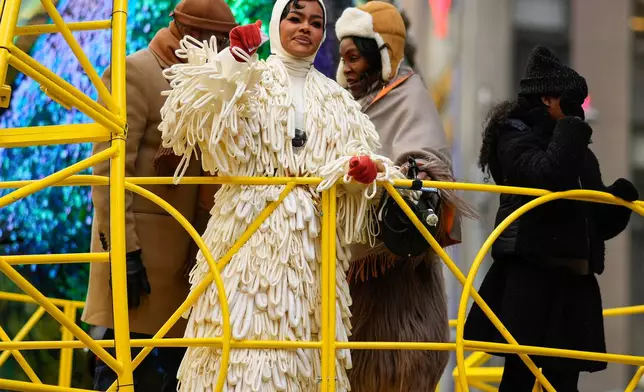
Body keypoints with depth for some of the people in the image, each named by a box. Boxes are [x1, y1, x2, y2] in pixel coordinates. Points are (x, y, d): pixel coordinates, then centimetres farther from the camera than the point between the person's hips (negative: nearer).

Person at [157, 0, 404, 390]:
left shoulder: (336, 100, 18)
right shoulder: (249, 80, 5)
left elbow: (355, 156, 10)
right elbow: (199, 122, -12)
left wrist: (362, 171, -13)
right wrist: (230, 65, -23)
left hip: (313, 239, 4)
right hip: (250, 229, -4)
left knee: (304, 340, 1)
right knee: (245, 331, -10)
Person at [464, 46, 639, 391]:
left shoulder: (579, 154, 18)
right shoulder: (516, 139, -2)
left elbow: (598, 220, 19)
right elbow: (548, 175, -23)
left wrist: (618, 198, -2)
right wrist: (571, 130, -10)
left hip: (573, 280, 7)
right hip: (528, 275, -7)